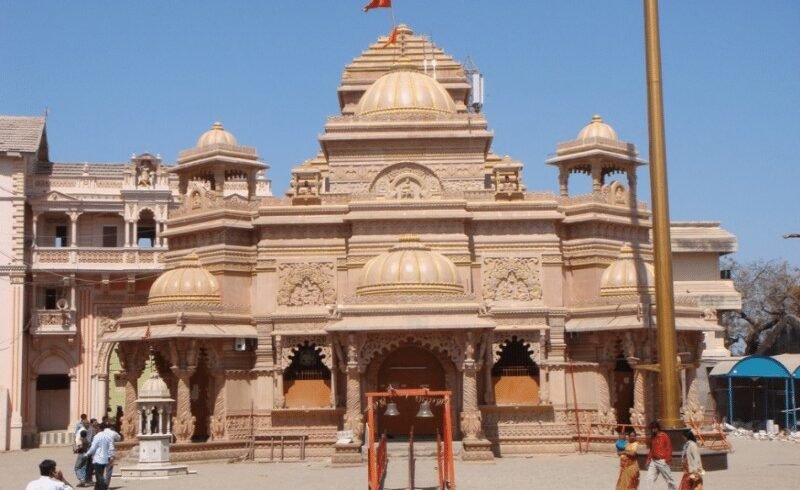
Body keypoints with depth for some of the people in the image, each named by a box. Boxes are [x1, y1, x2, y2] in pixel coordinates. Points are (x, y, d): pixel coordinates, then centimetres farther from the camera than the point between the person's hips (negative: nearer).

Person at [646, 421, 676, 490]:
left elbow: (669, 447, -7)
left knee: (669, 478, 5)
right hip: (653, 461, 6)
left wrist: (668, 459, -14)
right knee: (650, 478, -4)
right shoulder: (652, 438, 14)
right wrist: (648, 459, 12)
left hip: (662, 461, -6)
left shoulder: (664, 436, -4)